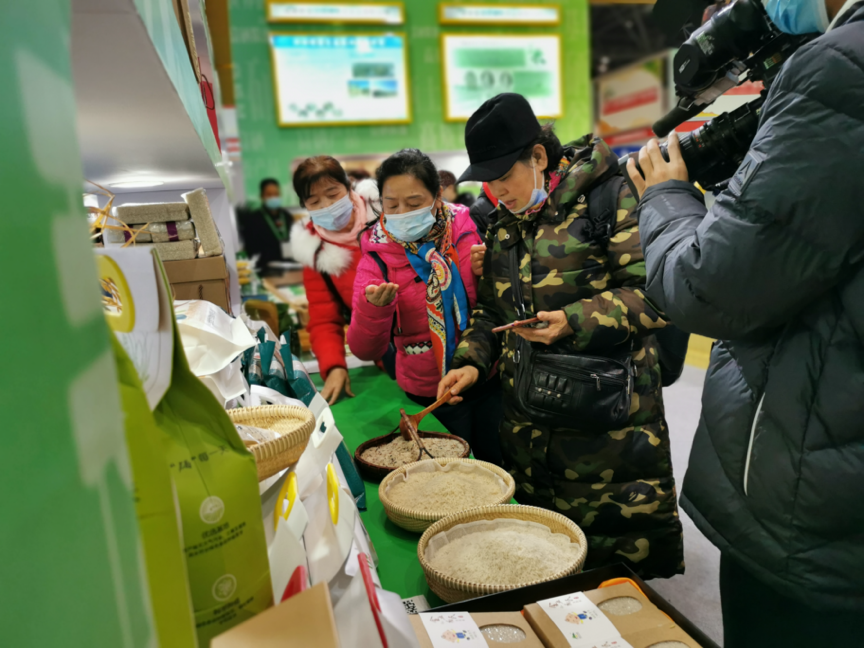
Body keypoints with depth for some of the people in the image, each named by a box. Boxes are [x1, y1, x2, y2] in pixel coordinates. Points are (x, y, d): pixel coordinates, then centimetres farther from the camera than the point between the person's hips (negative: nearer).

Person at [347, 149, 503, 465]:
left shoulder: (469, 229, -8)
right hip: (428, 396, 0)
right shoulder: (377, 254, -8)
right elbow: (365, 350, -13)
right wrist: (374, 306, -33)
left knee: (502, 470, 16)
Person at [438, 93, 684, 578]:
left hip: (608, 417, -6)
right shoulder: (504, 224, 13)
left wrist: (575, 321, -25)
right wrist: (472, 363, 2)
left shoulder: (609, 198, -8)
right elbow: (492, 309, 18)